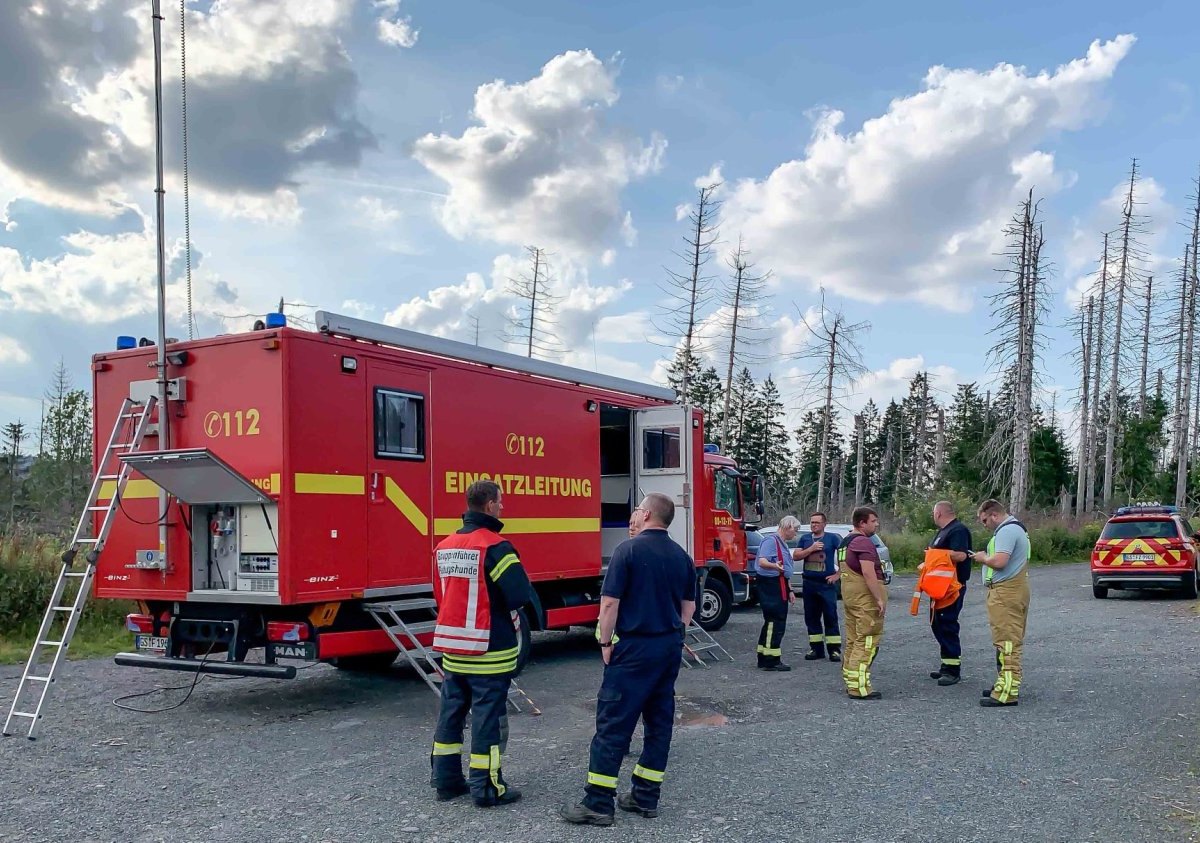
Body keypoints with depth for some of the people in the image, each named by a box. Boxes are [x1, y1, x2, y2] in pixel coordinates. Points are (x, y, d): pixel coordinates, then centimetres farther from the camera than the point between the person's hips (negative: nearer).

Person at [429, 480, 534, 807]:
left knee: (450, 714, 15)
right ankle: (487, 788, 8)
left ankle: (446, 780, 24)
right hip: (489, 650, -7)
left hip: (452, 648, 7)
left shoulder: (444, 547, 7)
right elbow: (521, 596, -21)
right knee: (487, 718, 1)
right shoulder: (495, 547, -18)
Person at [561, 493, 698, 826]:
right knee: (659, 721, 12)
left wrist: (605, 642, -6)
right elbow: (689, 607, 13)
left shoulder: (628, 549, -11)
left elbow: (610, 602, -15)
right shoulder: (682, 556, 8)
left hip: (635, 647, -7)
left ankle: (598, 803, -2)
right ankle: (646, 797, 18)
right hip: (671, 647, 7)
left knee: (613, 723, -3)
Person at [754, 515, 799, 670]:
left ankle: (765, 659, 20)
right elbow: (762, 561, -27)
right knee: (775, 622, -12)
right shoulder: (771, 540, -12)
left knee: (773, 623, 13)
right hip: (770, 584, -11)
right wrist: (774, 565, -46)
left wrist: (789, 590, 27)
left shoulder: (783, 544, 22)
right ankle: (771, 661, -11)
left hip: (779, 587, 11)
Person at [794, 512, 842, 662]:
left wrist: (838, 574, -8)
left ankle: (834, 649, 1)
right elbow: (796, 556, 3)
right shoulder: (805, 538, 11)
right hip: (809, 583, 4)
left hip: (826, 583, -4)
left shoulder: (832, 538, 0)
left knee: (830, 616, -3)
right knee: (811, 617, 8)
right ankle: (816, 649, 16)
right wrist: (811, 549, -9)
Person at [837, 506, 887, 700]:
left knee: (853, 641, 15)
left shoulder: (845, 542, 16)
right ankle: (859, 687, -9)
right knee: (867, 642, -8)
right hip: (865, 597, -10)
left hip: (849, 595, 10)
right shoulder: (864, 542, -16)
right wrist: (880, 599, -24)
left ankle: (851, 682, 21)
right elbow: (868, 572, -25)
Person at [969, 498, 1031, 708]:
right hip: (1012, 590, 11)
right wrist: (986, 558, 11)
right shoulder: (1014, 528, 20)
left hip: (1006, 593, -11)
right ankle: (1006, 683, 26)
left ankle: (1007, 692, -11)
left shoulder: (1007, 530, -16)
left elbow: (999, 561, -25)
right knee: (1008, 641, 17)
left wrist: (983, 558, -7)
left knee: (1007, 642, -11)